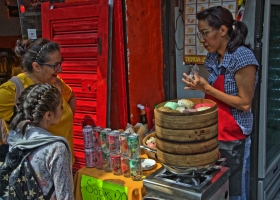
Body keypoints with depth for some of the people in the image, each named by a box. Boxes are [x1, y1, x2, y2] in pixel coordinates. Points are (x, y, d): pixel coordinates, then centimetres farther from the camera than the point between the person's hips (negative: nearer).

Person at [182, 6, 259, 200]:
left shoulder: (243, 57, -18)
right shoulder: (213, 56, 5)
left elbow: (245, 104, -19)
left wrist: (207, 88, -21)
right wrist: (201, 86, 0)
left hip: (233, 138, -7)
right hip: (213, 134, 7)